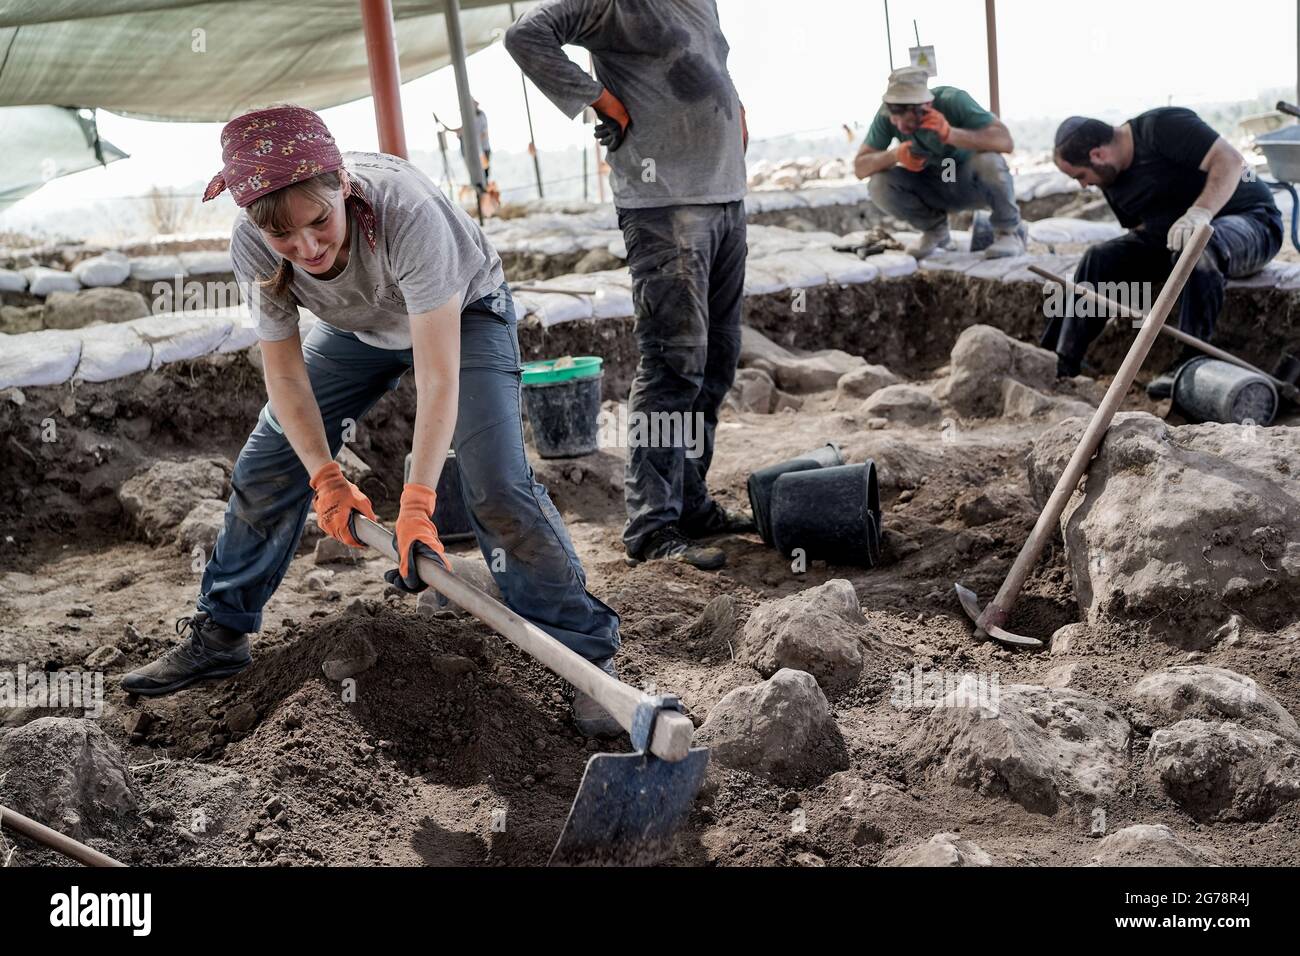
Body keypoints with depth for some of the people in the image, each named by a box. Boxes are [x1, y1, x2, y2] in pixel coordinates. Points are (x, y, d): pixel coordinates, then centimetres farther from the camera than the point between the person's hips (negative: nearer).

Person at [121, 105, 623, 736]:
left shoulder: (406, 210, -42)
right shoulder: (253, 250, -27)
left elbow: (439, 376, -42)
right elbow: (285, 375, -15)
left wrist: (416, 503, -46)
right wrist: (325, 476, -25)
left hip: (463, 314, -5)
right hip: (361, 328, 5)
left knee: (497, 488, -22)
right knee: (266, 469, 4)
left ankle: (589, 653, -10)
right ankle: (218, 635, 24)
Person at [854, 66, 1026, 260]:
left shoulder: (953, 101, -28)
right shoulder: (887, 115, -19)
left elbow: (1005, 141, -36)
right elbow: (859, 166, -17)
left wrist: (949, 133, -47)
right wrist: (895, 154, -36)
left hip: (973, 182, -3)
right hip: (933, 189, 3)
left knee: (988, 161, -36)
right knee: (879, 186, -22)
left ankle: (1009, 231, -8)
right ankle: (935, 231, 5)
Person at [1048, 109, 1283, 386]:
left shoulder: (1163, 126, -19)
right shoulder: (1111, 181, 6)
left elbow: (1230, 160, -27)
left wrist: (1200, 212, -39)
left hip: (1249, 220, -7)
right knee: (1100, 259, -11)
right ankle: (1059, 363, -13)